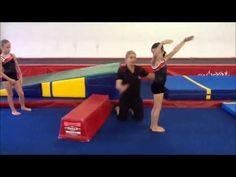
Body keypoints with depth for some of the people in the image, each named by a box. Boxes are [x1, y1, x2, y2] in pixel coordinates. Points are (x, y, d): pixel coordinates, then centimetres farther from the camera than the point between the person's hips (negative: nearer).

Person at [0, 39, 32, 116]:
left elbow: (17, 67, 7)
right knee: (10, 95, 8)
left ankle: (23, 106, 31)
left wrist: (20, 77, 4)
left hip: (15, 77, 4)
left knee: (21, 93, 9)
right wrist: (10, 79, -16)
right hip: (6, 79, -4)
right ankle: (13, 110, 21)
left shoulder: (12, 55, 1)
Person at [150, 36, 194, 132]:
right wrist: (161, 43, -49)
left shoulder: (164, 59, 5)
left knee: (156, 107, 15)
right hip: (157, 86, -8)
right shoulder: (154, 61, -14)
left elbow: (175, 50, 6)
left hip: (160, 85, 8)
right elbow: (155, 54, -37)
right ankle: (154, 127, 12)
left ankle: (153, 125, 27)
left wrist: (183, 41, 5)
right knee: (158, 107, 1)